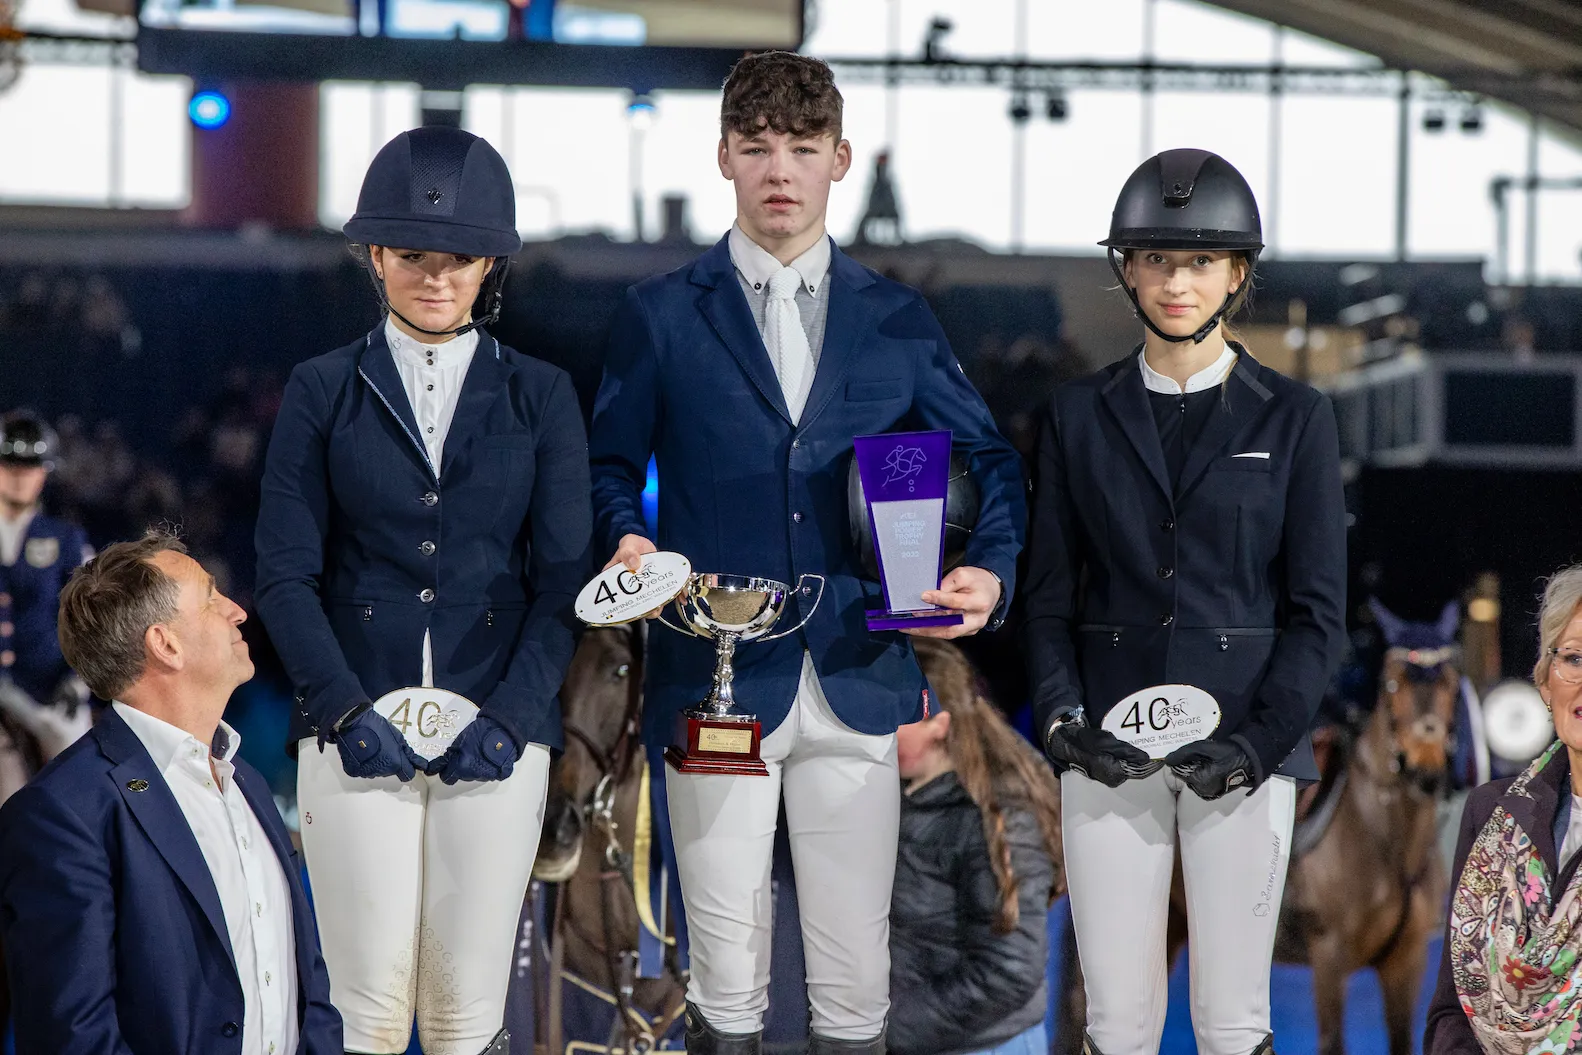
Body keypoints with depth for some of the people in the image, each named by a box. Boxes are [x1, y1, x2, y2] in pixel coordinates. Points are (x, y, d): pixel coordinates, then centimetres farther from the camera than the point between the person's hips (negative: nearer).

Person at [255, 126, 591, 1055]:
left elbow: (564, 576, 4)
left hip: (497, 732, 0)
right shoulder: (323, 392, 7)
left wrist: (512, 715, -9)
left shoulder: (540, 397, 9)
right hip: (356, 726, 0)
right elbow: (287, 574, 3)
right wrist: (347, 710, -10)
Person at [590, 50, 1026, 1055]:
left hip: (856, 682, 2)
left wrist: (992, 568, -5)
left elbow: (990, 458, 13)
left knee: (856, 973, 2)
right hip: (717, 682, -1)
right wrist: (628, 542, -13)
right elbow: (611, 470, 9)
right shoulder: (661, 316, 5)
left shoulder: (899, 320, 10)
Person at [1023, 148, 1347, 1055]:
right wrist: (1062, 717, -7)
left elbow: (1319, 607, 1)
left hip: (1246, 751, -1)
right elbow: (1051, 593, 9)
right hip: (1112, 746, 1)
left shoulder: (1292, 418, 3)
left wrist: (1259, 741, -11)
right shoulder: (1081, 414, 8)